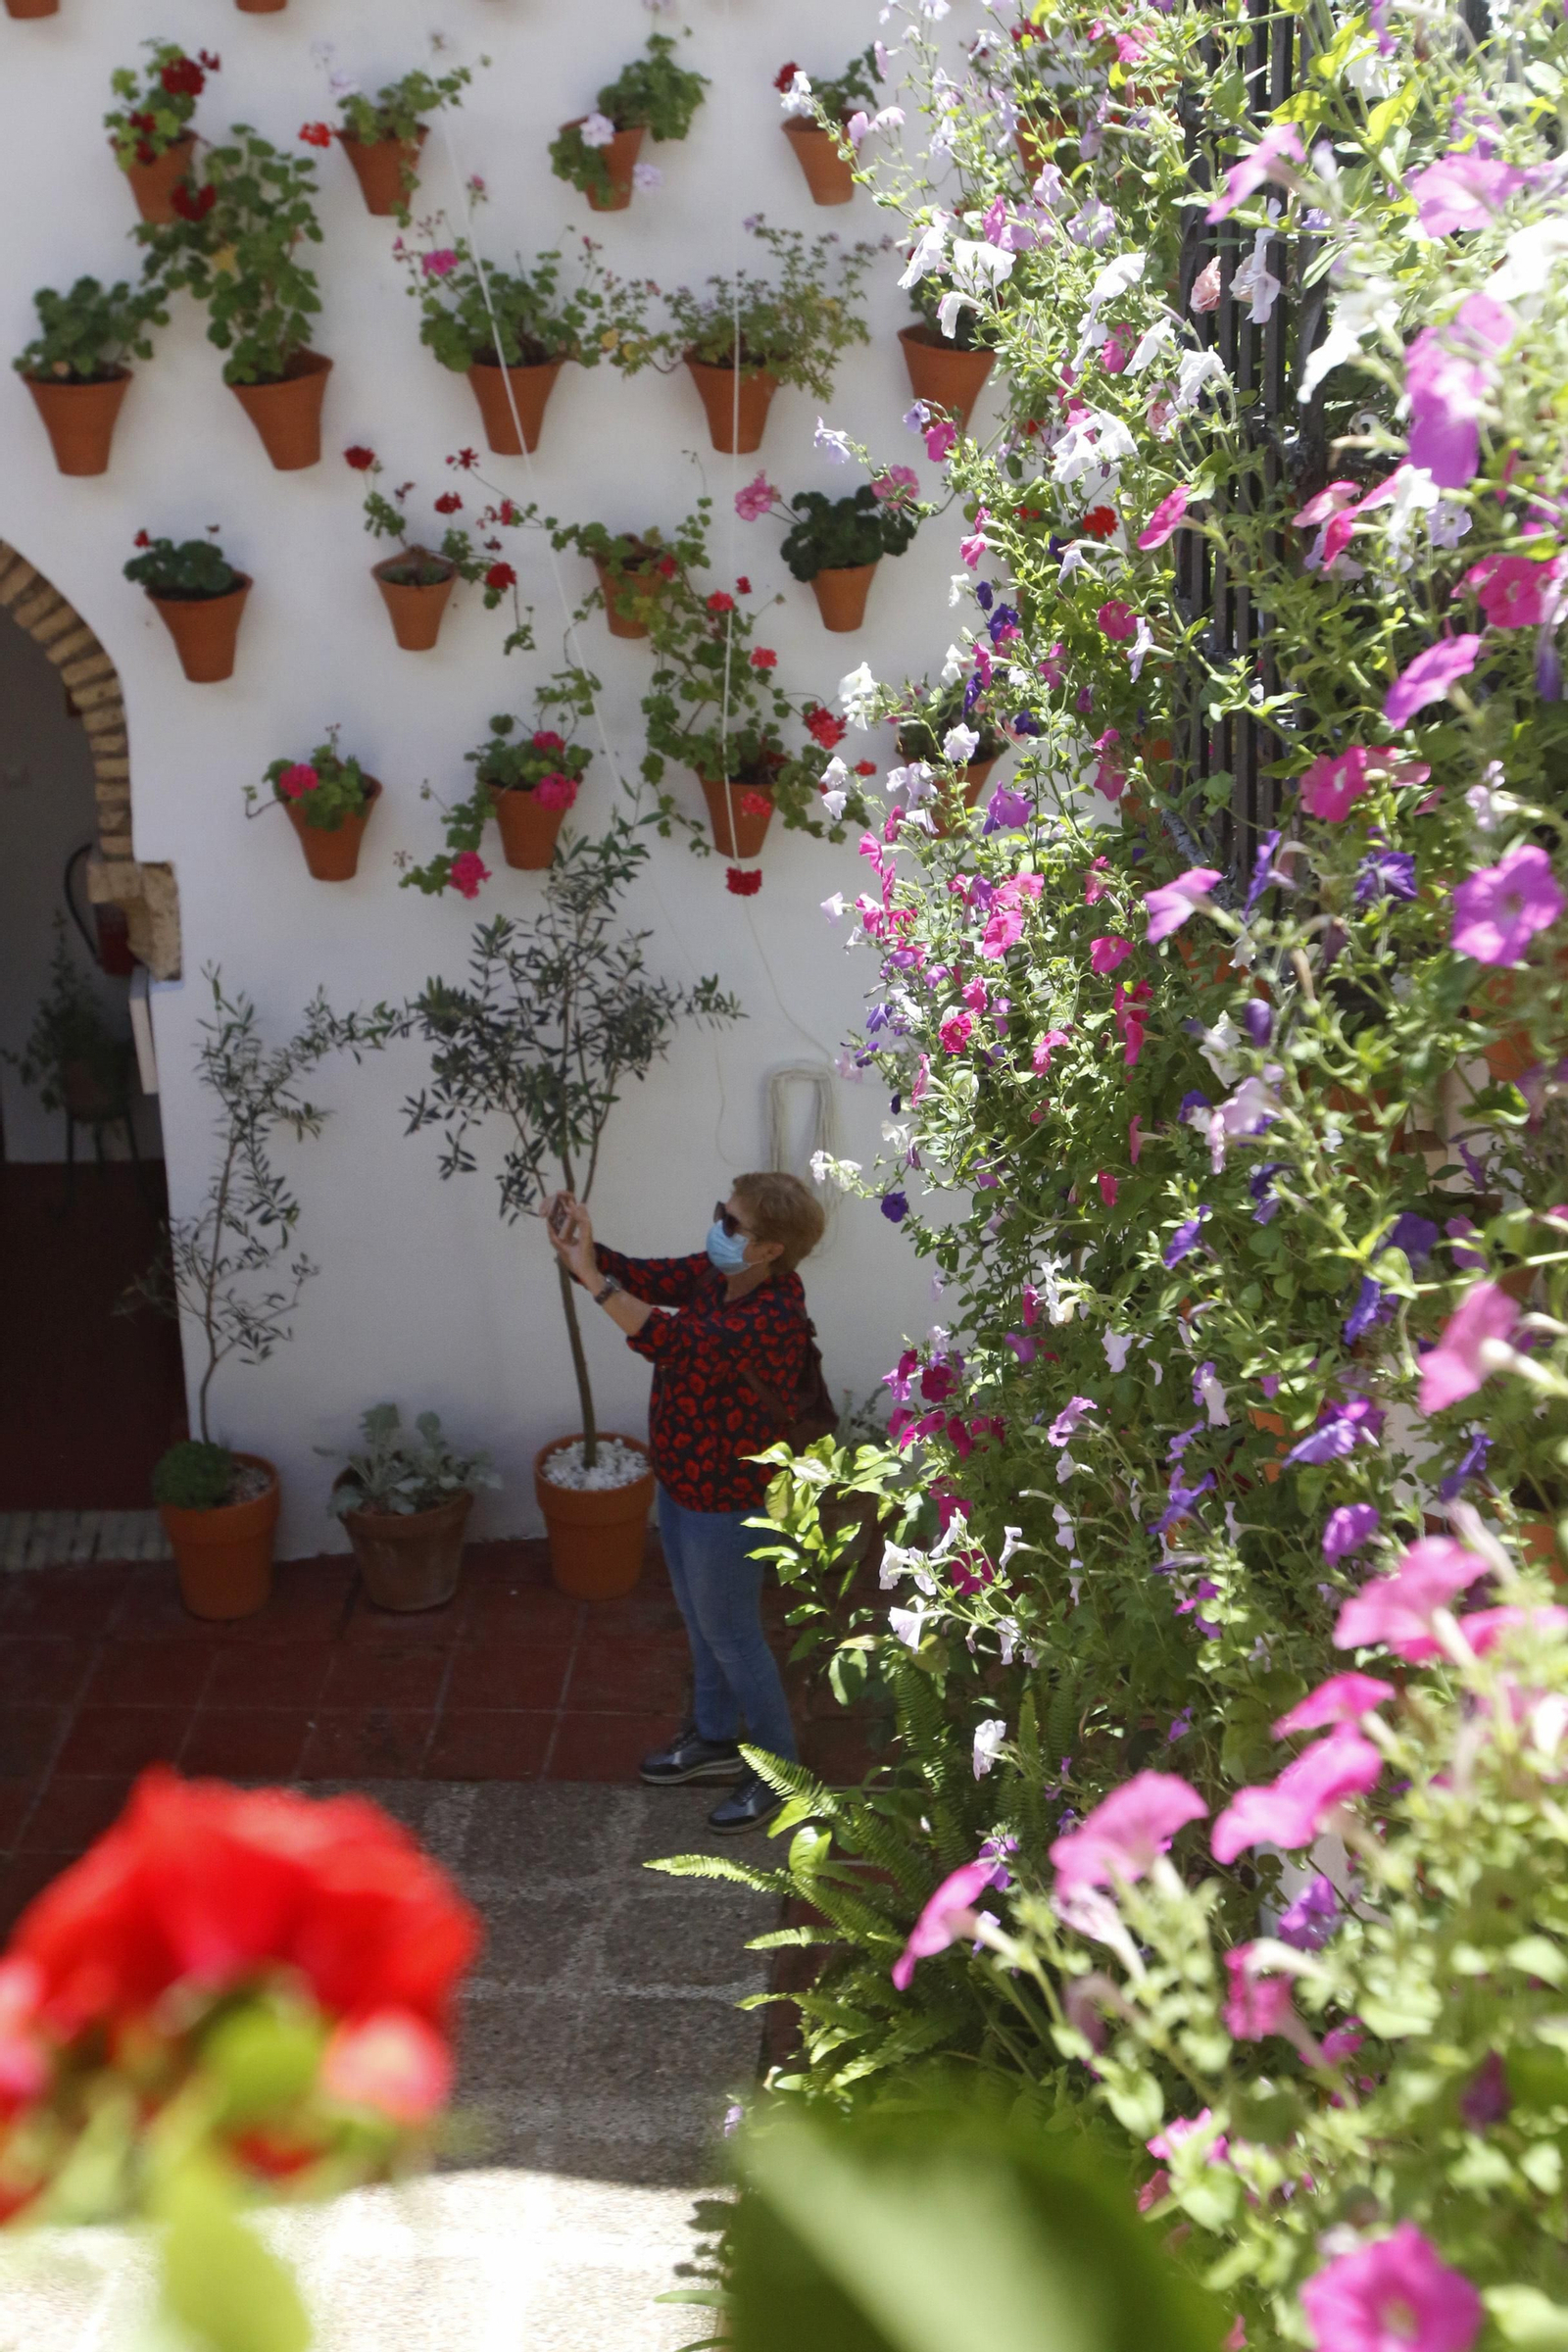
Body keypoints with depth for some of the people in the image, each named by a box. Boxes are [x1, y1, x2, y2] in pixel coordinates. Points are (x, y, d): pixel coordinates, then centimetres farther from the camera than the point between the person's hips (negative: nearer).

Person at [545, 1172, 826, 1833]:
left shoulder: (774, 1318, -34)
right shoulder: (714, 1275, -7)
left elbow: (673, 1341, -44)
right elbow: (637, 1277, -3)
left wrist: (589, 1276, -46)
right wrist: (579, 1243, -23)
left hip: (726, 1501, -9)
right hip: (682, 1480, 9)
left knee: (729, 1632, 9)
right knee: (700, 1620, 25)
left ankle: (779, 1769, 29)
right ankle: (715, 1738, 47)